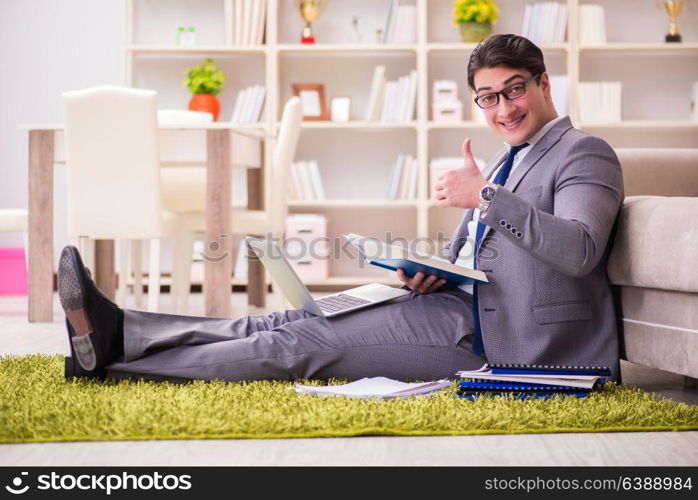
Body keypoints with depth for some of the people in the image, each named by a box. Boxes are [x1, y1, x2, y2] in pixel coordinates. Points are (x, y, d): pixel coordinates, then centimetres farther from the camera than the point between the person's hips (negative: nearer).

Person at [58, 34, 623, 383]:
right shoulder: (506, 160, 24)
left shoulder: (585, 154, -5)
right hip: (466, 307, 8)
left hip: (502, 337, -8)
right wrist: (431, 273, 3)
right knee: (299, 322, -5)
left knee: (310, 340, -14)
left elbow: (580, 250, -22)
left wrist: (487, 196, -27)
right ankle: (115, 334, -10)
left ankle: (115, 364, -12)